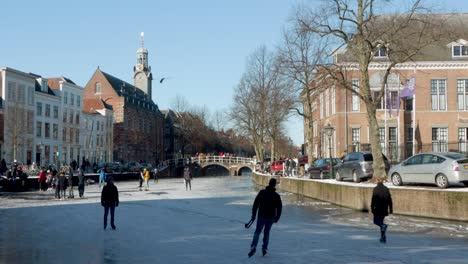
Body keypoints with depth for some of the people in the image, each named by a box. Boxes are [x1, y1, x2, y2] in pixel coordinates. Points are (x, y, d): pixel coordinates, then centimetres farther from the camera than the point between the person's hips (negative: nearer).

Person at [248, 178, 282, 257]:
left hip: (261, 216, -1)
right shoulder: (276, 195, 0)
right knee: (267, 232, 17)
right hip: (271, 218, 1)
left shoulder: (262, 192, -3)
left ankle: (253, 246, -15)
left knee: (257, 231, 4)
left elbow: (255, 204, -5)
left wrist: (253, 215, 1)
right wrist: (277, 218, 11)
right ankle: (264, 248, 12)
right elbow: (279, 208, 1)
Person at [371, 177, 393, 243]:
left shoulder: (376, 189, -10)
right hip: (384, 209, 5)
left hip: (378, 209, -5)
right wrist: (391, 209, 12)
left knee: (376, 221, 7)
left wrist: (372, 208, -5)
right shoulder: (386, 189, 5)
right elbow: (390, 200, 7)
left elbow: (373, 200, -12)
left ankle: (383, 226, -24)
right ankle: (383, 238, 13)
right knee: (381, 222, 15)